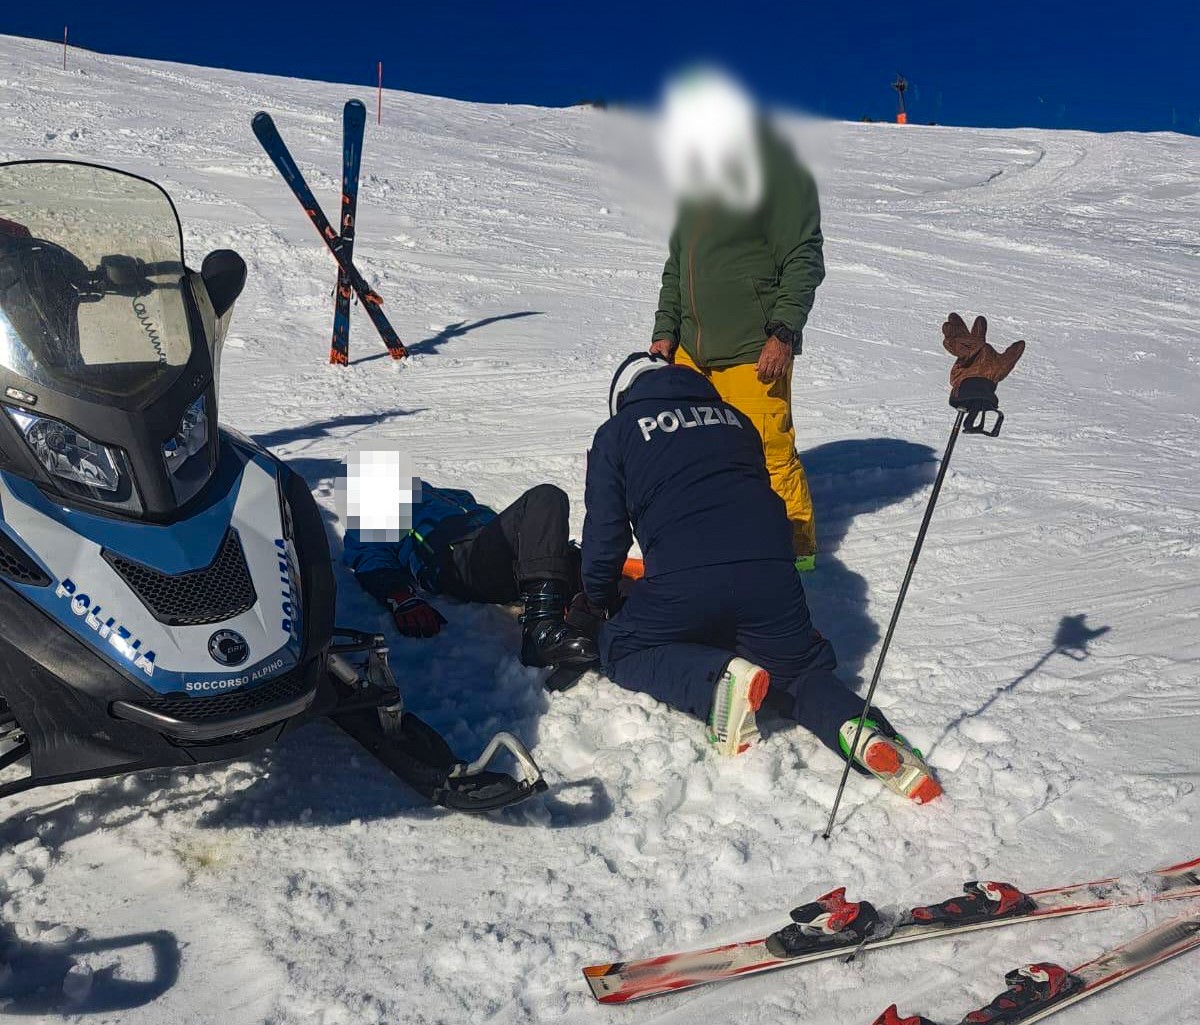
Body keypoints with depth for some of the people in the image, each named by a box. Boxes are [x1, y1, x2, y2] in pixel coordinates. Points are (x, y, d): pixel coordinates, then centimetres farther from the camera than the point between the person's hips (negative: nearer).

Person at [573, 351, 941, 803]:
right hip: (772, 576, 4)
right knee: (797, 669, 24)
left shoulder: (615, 434, 15)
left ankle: (718, 679, -9)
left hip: (682, 583, -4)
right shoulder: (735, 419, 27)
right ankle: (857, 728, -9)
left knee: (622, 650, 20)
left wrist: (599, 601, 29)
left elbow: (604, 533, 12)